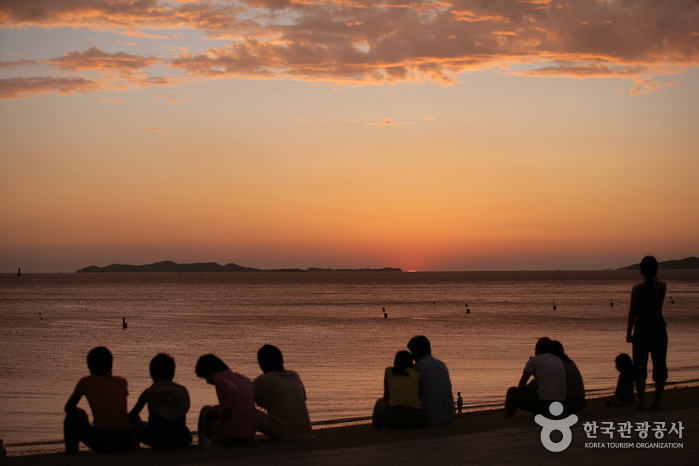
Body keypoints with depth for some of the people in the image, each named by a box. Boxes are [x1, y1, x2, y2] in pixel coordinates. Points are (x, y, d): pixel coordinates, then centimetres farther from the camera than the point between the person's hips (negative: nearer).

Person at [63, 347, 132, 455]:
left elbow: (69, 408, 18)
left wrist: (81, 412, 38)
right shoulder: (122, 382, 13)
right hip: (125, 443, 4)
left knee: (71, 419, 22)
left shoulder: (86, 382, 5)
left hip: (102, 444, -4)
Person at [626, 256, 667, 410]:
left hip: (642, 329, -3)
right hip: (659, 329, 3)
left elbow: (633, 312, -9)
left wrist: (629, 332, 0)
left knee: (640, 367, 3)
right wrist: (653, 277, 15)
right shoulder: (663, 287, 0)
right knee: (660, 366, 10)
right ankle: (657, 401, 11)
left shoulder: (638, 289, -10)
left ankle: (641, 402, -2)